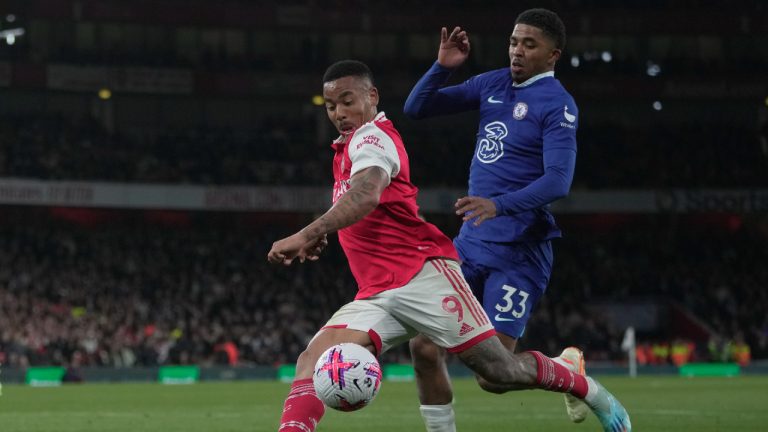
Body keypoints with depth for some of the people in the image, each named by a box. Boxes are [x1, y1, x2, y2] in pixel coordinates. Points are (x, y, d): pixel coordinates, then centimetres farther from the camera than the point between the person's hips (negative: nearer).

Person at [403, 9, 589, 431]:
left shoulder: (557, 104, -11)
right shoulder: (493, 84, 10)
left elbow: (558, 180, -23)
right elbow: (416, 108, 12)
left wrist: (500, 205, -37)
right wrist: (442, 66, -5)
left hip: (518, 253, -7)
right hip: (471, 243, 7)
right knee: (424, 347, -3)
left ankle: (566, 368, 22)